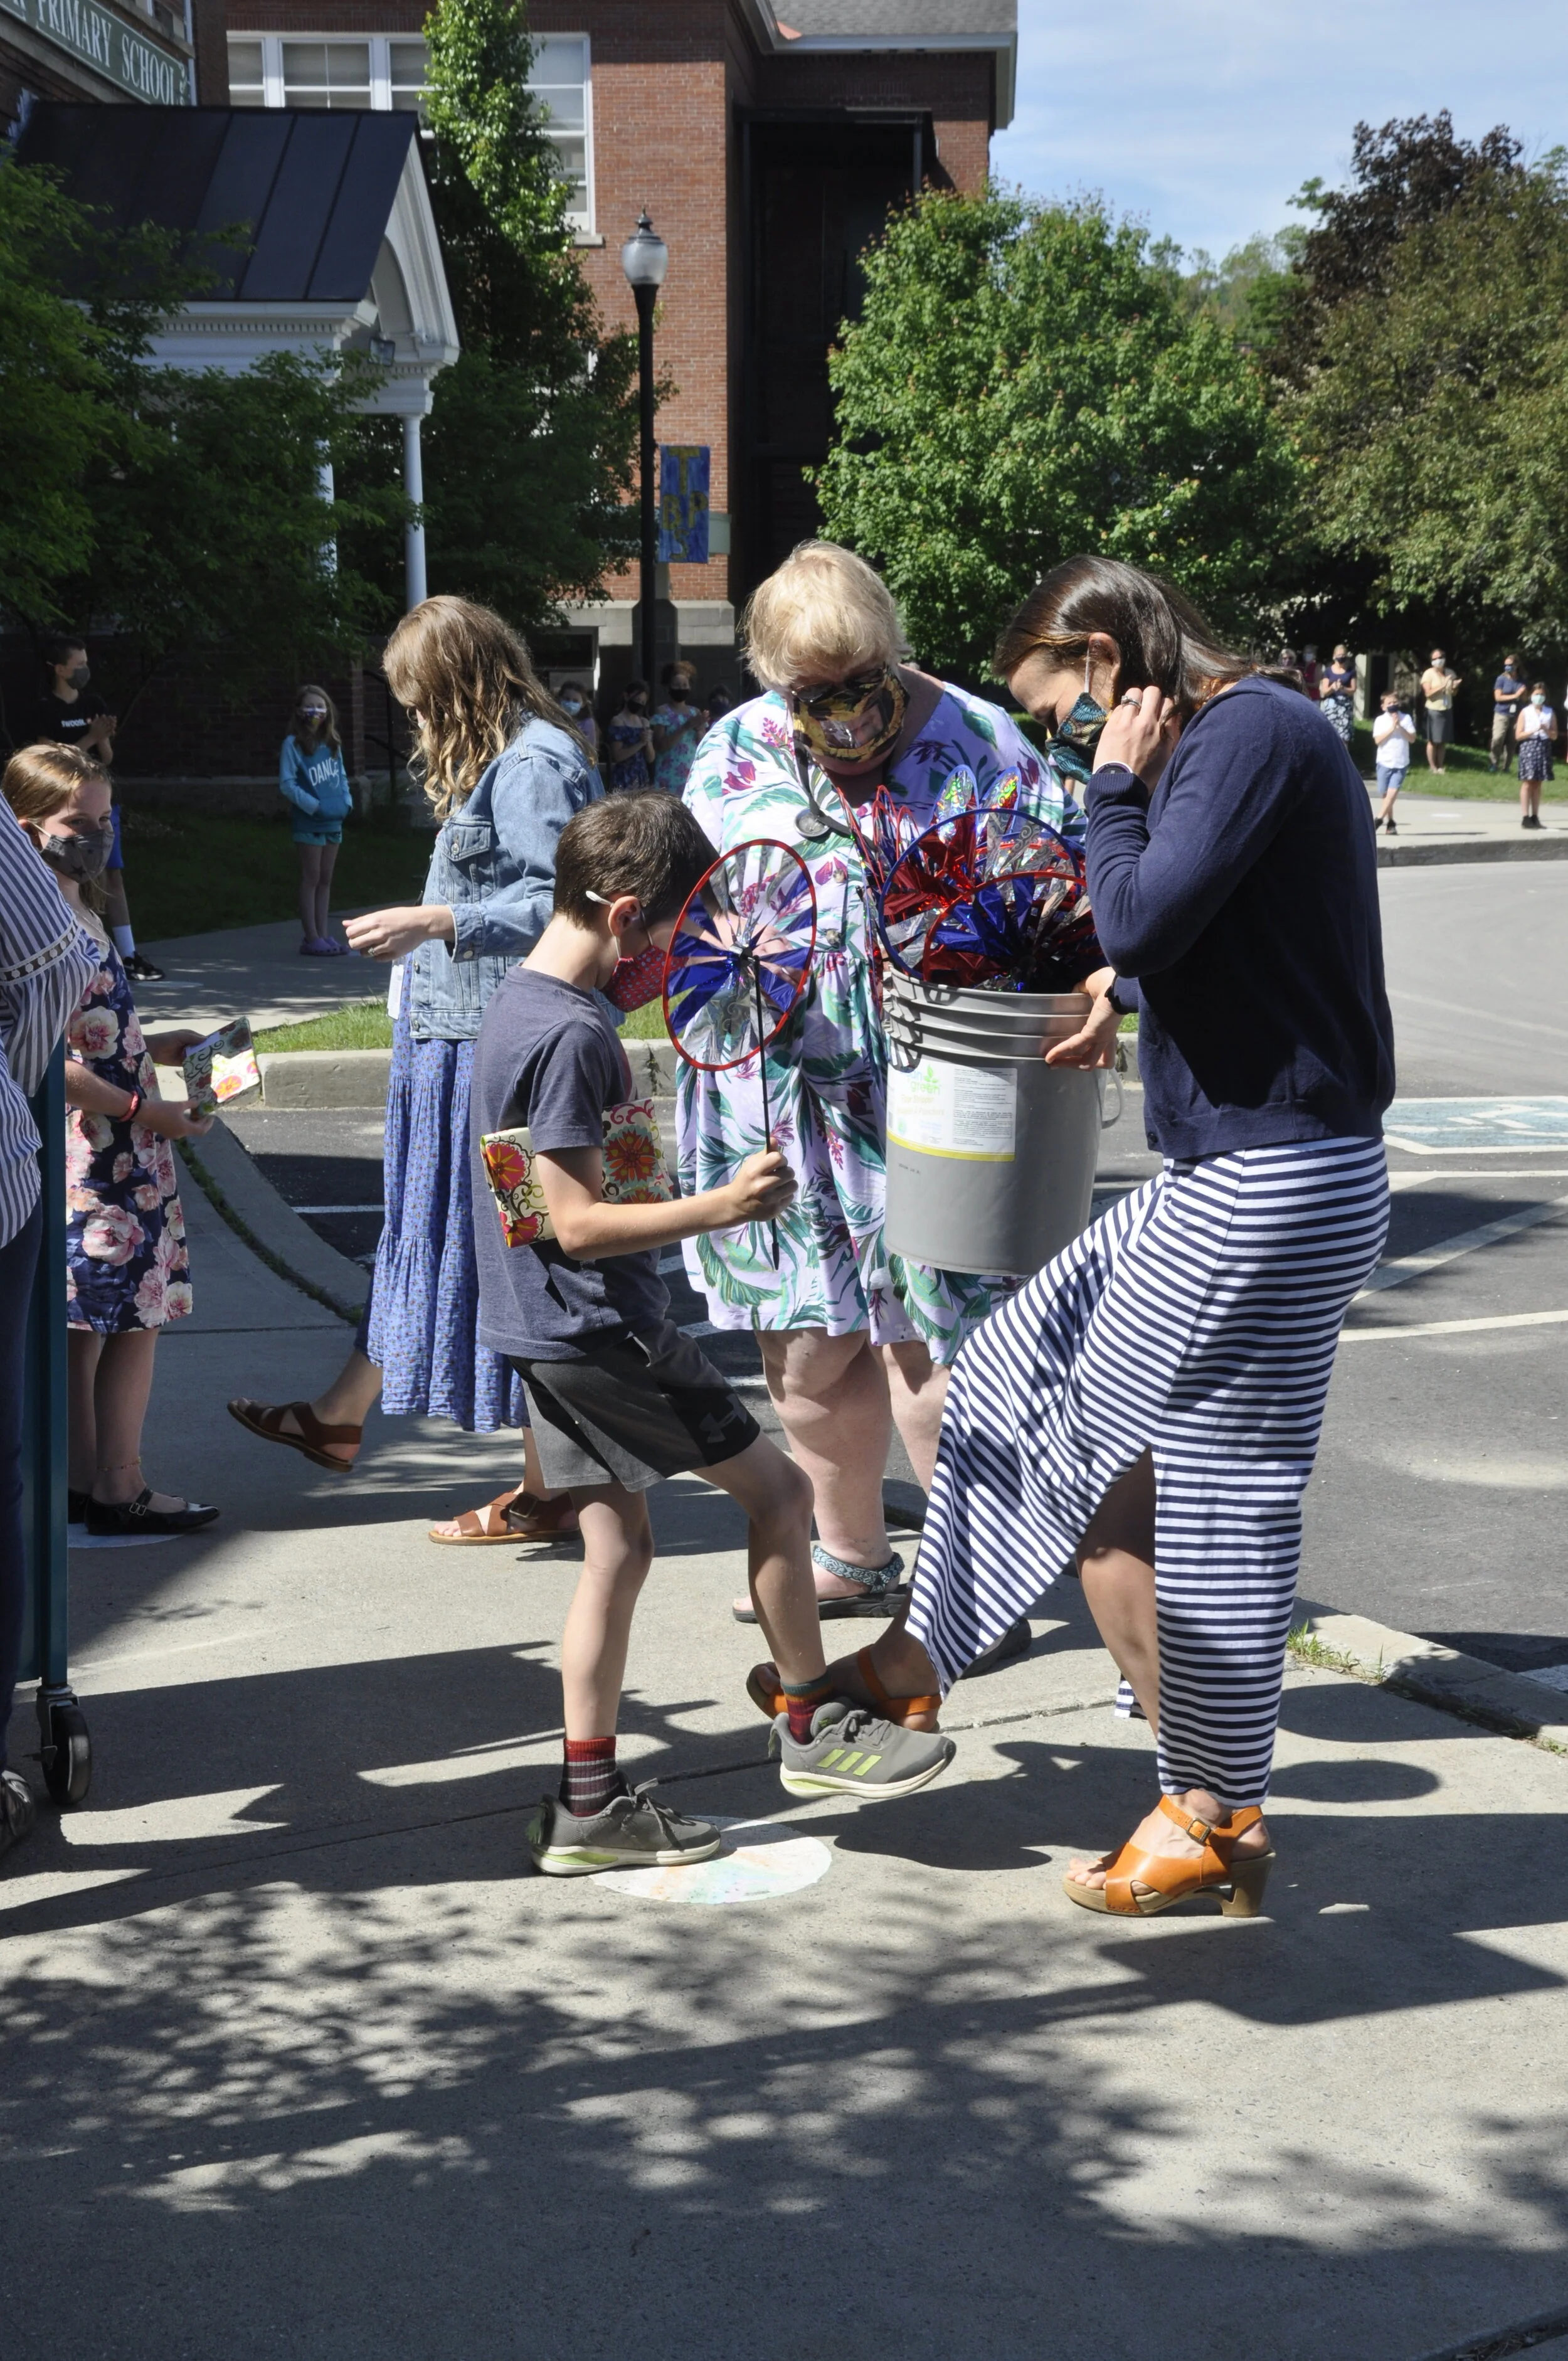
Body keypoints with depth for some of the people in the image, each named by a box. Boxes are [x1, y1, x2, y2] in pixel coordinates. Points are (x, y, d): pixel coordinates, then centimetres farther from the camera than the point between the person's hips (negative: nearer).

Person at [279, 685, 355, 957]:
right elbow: (287, 784, -13)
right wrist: (314, 806, -19)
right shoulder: (293, 744, -9)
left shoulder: (333, 743, 10)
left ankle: (324, 934, 16)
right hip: (309, 822, -6)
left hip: (334, 822, 6)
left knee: (326, 880, 11)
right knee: (311, 878, -2)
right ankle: (311, 937, 3)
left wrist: (346, 802, 0)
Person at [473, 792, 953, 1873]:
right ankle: (813, 1725, 16)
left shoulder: (517, 1002, 10)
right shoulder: (571, 1035, -21)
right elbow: (578, 1222, -23)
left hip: (551, 1329, 10)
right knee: (779, 1490, 3)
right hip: (603, 1328, -10)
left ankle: (588, 1804, 14)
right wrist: (723, 1206, -25)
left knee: (618, 1546, 12)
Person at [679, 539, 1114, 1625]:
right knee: (807, 1341, 12)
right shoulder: (736, 753, 6)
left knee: (925, 1339, -4)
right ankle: (852, 1556, 31)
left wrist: (1094, 983, -22)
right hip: (779, 1095, 5)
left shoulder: (974, 740, -4)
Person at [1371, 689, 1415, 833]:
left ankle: (1377, 821, -14)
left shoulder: (1406, 719, 3)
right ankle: (1390, 823, 18)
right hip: (1384, 762, 1)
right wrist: (1392, 728, -17)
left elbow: (1412, 739, -3)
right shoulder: (1380, 720, 1)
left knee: (1392, 793, -13)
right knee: (1386, 794, 5)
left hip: (1401, 763, -1)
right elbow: (1377, 740, -11)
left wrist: (1400, 727, -15)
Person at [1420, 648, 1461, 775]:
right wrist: (1442, 686, -25)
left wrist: (1455, 687, -7)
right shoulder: (1429, 674, -9)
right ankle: (1432, 768, 6)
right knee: (1433, 741, 0)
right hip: (1434, 710, -5)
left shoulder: (1450, 673, 6)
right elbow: (1428, 693, -17)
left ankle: (1441, 767, 14)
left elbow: (1453, 693, 15)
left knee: (1443, 741, 7)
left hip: (1447, 710, 5)